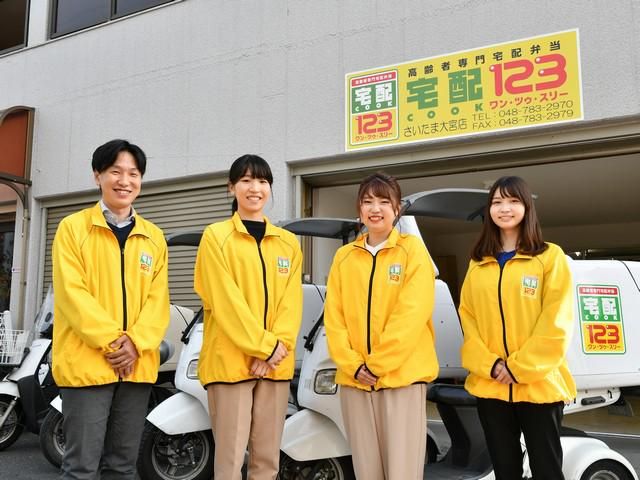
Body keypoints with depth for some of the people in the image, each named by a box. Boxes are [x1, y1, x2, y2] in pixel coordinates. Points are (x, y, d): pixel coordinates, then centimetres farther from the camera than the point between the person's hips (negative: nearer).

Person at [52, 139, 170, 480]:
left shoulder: (154, 237, 12)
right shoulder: (73, 227, 1)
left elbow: (158, 299, 5)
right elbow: (72, 293, -8)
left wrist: (136, 342, -11)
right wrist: (111, 341, -16)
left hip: (137, 365, 4)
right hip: (87, 362, -4)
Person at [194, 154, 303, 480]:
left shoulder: (288, 243, 12)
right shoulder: (216, 236, 0)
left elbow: (292, 303, 5)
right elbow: (225, 299, -8)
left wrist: (278, 348, -10)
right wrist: (265, 345, -13)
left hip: (277, 364, 4)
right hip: (231, 360, -4)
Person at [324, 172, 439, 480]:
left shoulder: (412, 249, -1)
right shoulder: (344, 256, 11)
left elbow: (412, 314, -10)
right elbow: (333, 316, 6)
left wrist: (378, 363, -13)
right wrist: (352, 364, -6)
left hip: (402, 374, -4)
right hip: (354, 378, 4)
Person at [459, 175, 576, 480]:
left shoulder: (550, 257, -1)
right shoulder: (479, 263, 11)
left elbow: (556, 322, -8)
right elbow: (467, 317, 6)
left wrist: (519, 368, -13)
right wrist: (489, 365, -8)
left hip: (539, 384, -3)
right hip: (489, 385, 4)